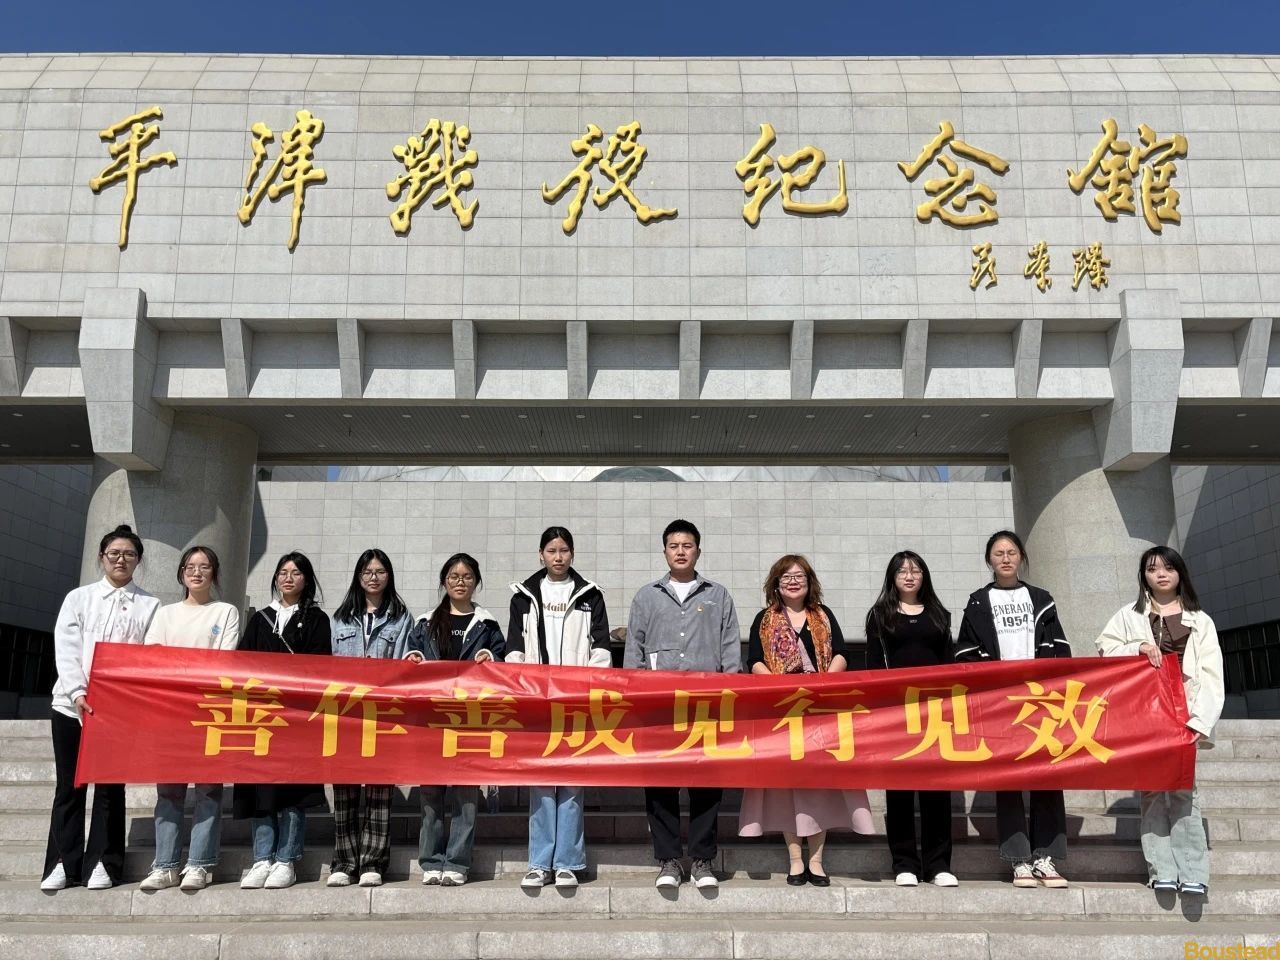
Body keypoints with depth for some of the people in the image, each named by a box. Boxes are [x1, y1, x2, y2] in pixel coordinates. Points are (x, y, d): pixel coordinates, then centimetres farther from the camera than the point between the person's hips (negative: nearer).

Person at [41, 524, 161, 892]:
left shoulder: (150, 605, 7)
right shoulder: (79, 597, 10)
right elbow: (66, 649, 0)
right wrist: (78, 693, -13)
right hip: (72, 705, 1)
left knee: (110, 786, 2)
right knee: (69, 785, 6)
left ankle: (103, 863, 10)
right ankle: (63, 863, 13)